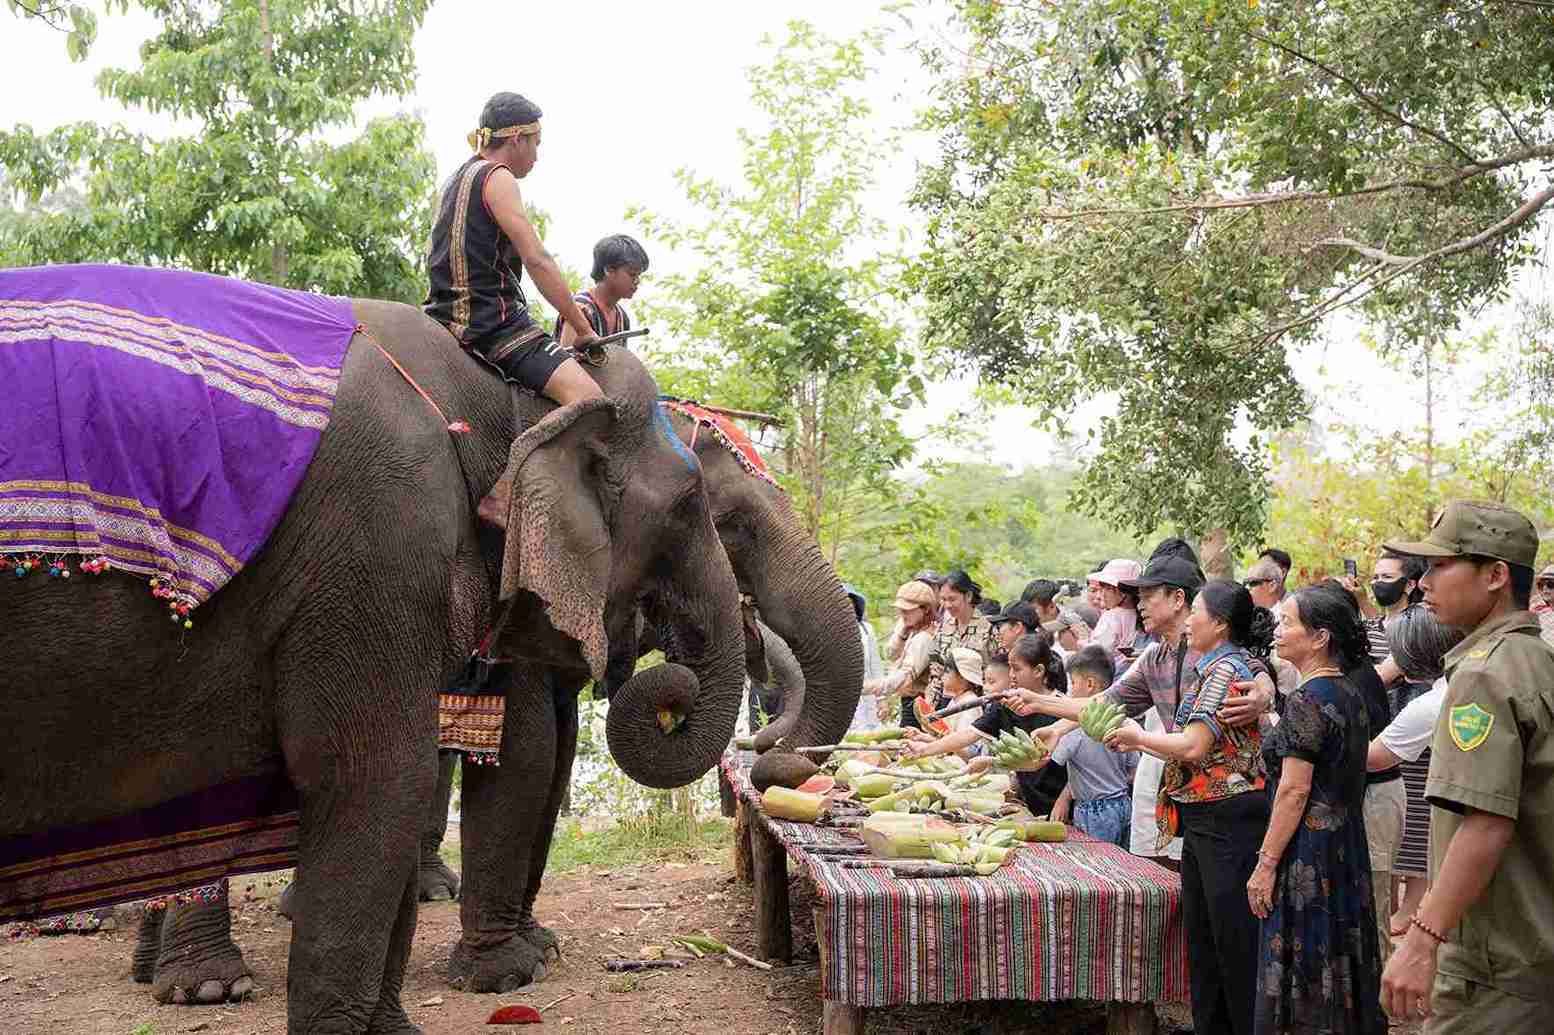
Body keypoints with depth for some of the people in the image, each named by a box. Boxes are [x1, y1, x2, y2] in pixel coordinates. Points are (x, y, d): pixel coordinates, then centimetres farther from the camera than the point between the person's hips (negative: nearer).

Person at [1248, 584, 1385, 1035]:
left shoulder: (1306, 700, -17)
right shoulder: (1350, 695, 10)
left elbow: (1294, 790, -19)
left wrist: (1267, 862, -16)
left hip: (1309, 851, -9)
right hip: (1348, 846, 9)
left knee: (1307, 973, -2)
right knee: (1342, 962, 15)